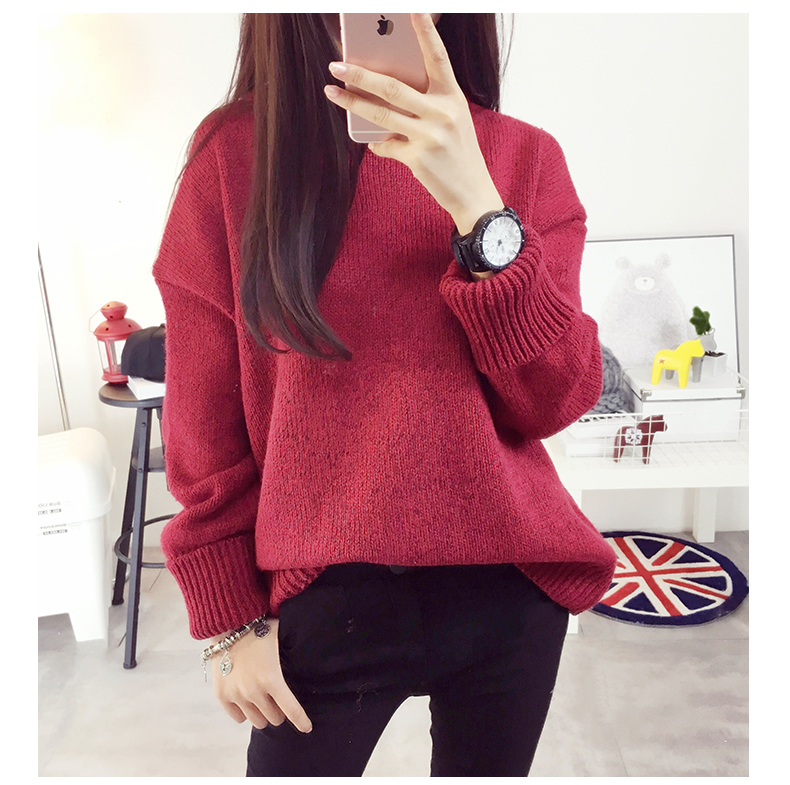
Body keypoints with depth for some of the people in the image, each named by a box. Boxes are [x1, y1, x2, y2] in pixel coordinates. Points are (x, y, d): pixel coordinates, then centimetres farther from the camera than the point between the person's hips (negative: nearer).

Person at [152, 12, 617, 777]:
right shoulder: (236, 154, -5)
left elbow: (556, 400, -10)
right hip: (326, 594, -1)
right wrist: (229, 619, 1)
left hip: (509, 590, 2)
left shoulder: (525, 155, -2)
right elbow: (205, 421, -3)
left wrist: (478, 207, -22)